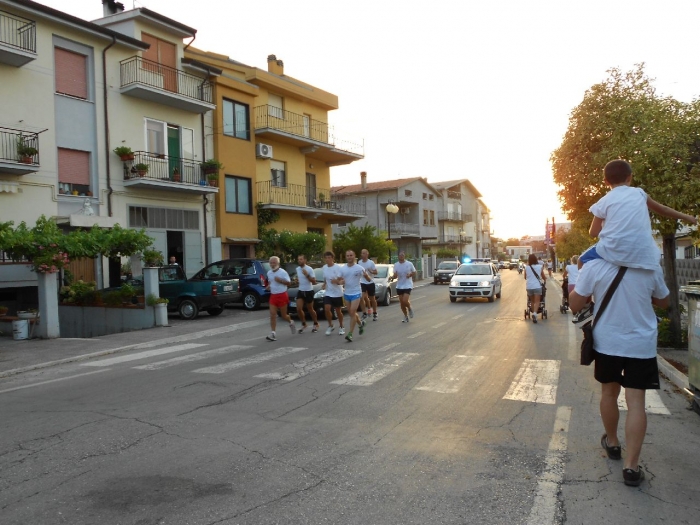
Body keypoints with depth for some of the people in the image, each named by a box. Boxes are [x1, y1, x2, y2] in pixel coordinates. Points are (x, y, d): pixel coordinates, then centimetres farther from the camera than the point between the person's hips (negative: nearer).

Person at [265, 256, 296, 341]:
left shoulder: (283, 272, -9)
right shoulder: (269, 273, 10)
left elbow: (289, 283, -10)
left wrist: (280, 280, -24)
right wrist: (268, 286, 5)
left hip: (282, 295, -5)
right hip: (273, 296, 5)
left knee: (283, 315, 5)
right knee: (272, 315, -7)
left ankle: (291, 322, 39)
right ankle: (273, 334, -8)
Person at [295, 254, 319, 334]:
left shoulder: (309, 269, -13)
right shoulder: (297, 269, 5)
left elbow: (314, 281, -16)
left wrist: (307, 275, -26)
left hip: (309, 291, -4)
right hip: (300, 291, 4)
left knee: (310, 310, 7)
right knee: (299, 309, -9)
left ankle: (315, 324, 28)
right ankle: (303, 324, 11)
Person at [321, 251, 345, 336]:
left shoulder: (337, 267, -14)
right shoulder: (324, 267, 4)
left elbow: (342, 280, -16)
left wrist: (337, 281, -37)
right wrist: (324, 284, -2)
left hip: (337, 293, -4)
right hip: (328, 293, 4)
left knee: (338, 311, 6)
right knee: (327, 309, -12)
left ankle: (341, 327, 26)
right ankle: (330, 326, 9)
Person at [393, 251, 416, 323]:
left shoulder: (409, 264, -5)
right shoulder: (396, 265, 4)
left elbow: (415, 272, 4)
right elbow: (395, 275, 8)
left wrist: (410, 275, -16)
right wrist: (395, 275, -16)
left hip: (407, 285, -4)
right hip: (399, 286, 4)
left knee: (405, 301, -18)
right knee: (402, 303, 6)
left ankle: (409, 309, 14)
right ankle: (406, 317, 21)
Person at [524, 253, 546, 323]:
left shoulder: (526, 267, -2)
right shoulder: (540, 267, -3)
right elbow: (543, 277, 7)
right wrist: (545, 281, 29)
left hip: (529, 286, 2)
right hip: (537, 286, -2)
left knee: (532, 301, 19)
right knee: (537, 301, -3)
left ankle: (533, 312, 26)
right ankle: (535, 313, -25)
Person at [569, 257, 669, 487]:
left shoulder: (594, 267, -13)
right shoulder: (652, 268, -7)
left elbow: (575, 305, -7)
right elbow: (663, 302, 10)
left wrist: (579, 284, 8)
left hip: (607, 343, 0)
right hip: (642, 345, 0)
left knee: (609, 393, 19)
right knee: (636, 402, 2)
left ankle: (612, 443, 38)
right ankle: (631, 466, 1)